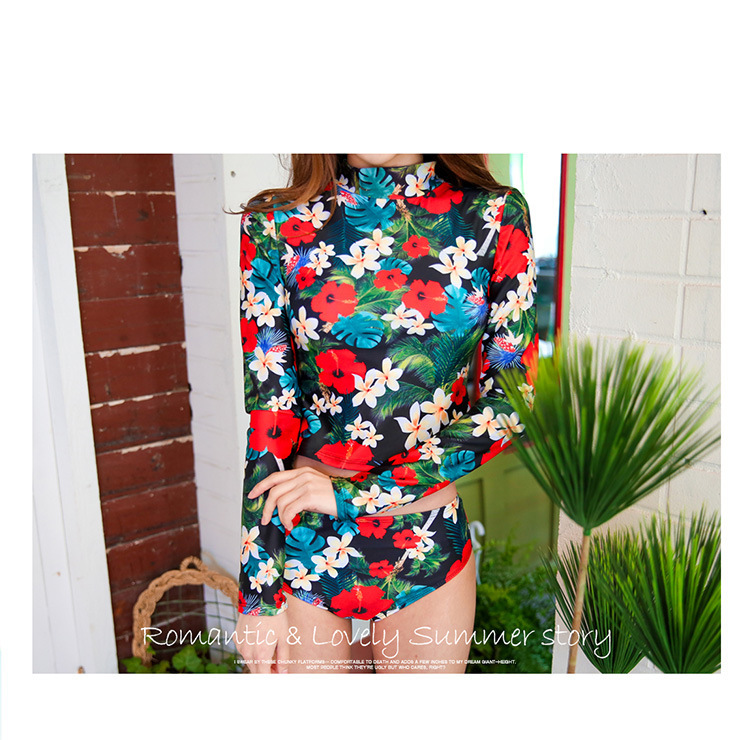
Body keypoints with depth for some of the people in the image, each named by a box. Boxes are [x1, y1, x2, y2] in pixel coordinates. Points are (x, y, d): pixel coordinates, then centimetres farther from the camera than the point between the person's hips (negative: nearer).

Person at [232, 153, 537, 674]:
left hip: (430, 540, 1)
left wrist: (356, 493, -14)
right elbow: (269, 418, -7)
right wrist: (260, 594, -6)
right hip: (303, 542, 0)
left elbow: (513, 399, -8)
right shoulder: (276, 226, -6)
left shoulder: (496, 216, -5)